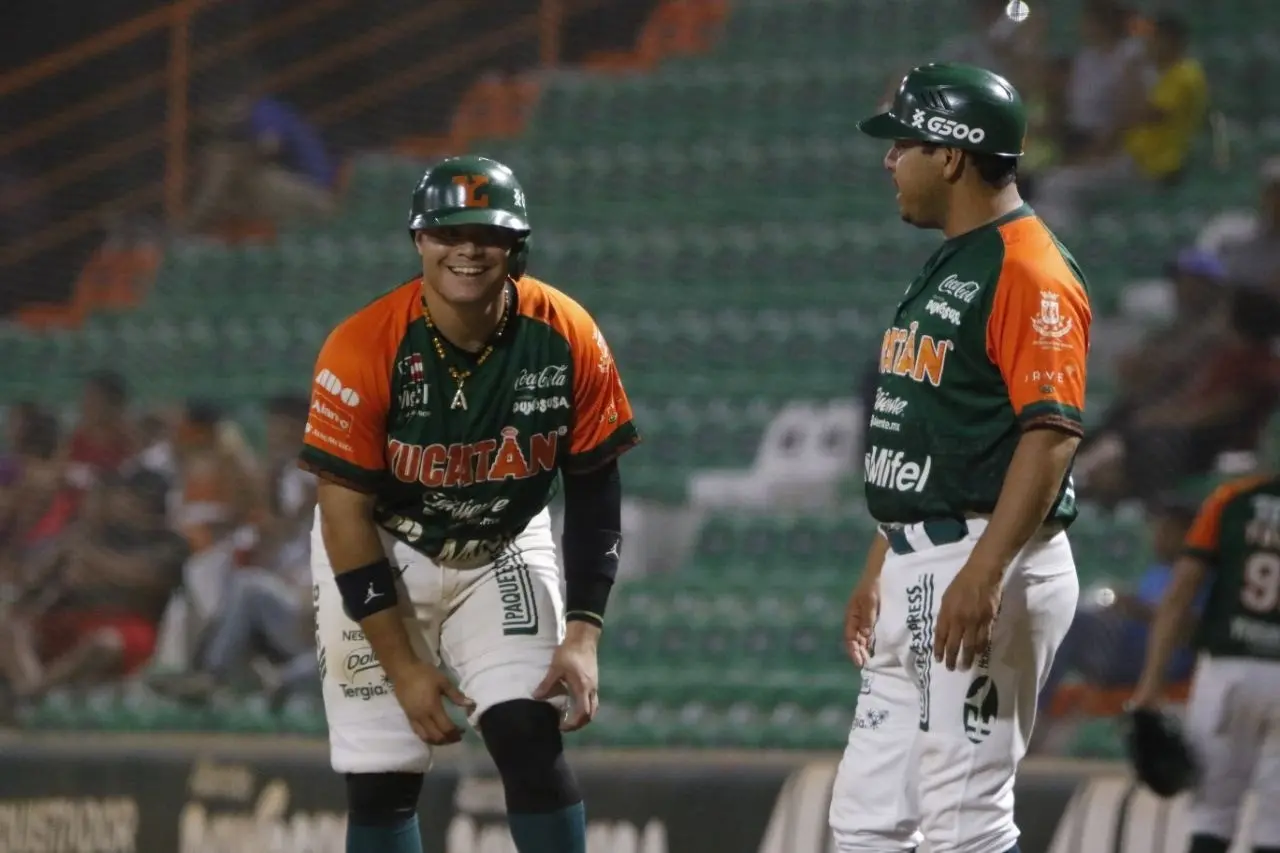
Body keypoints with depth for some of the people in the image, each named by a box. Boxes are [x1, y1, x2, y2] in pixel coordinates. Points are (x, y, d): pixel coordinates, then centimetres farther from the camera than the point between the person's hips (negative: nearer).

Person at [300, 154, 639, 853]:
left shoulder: (569, 339, -17)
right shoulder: (361, 350, -24)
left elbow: (594, 493, -6)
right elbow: (345, 514, -18)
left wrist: (583, 633, -14)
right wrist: (402, 665, -18)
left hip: (504, 552, 2)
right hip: (379, 557, -1)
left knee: (531, 740, -15)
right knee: (381, 784, -2)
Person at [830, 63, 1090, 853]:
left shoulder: (1030, 272, -13)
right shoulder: (943, 269, 19)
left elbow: (1052, 431, -21)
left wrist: (985, 574, -29)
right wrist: (880, 567, 24)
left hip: (986, 573, -11)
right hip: (915, 567, 11)